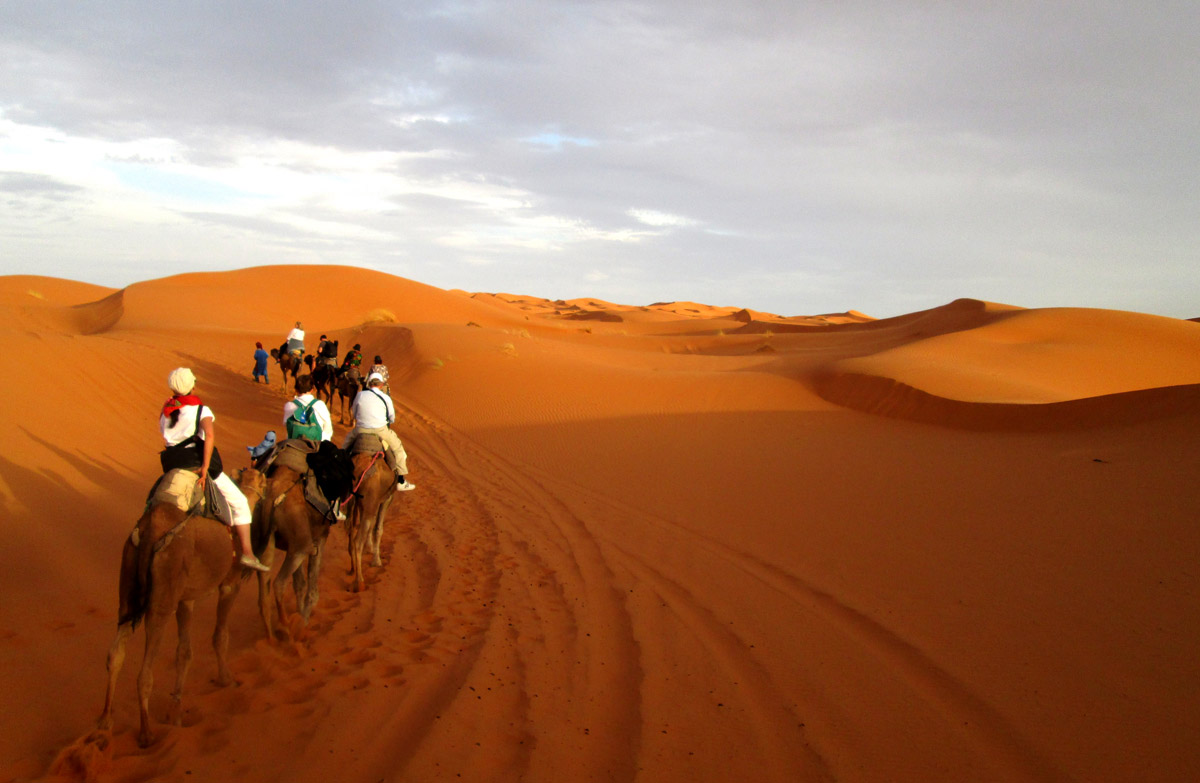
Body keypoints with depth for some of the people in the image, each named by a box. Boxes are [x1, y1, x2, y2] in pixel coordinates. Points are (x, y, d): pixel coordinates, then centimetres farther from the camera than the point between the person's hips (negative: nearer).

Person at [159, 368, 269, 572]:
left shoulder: (165, 412, 8)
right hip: (199, 467, -5)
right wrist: (205, 468, -25)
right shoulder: (201, 410, -9)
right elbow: (210, 435, -26)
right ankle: (247, 553, -4)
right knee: (239, 503, 4)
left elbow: (168, 440, 9)